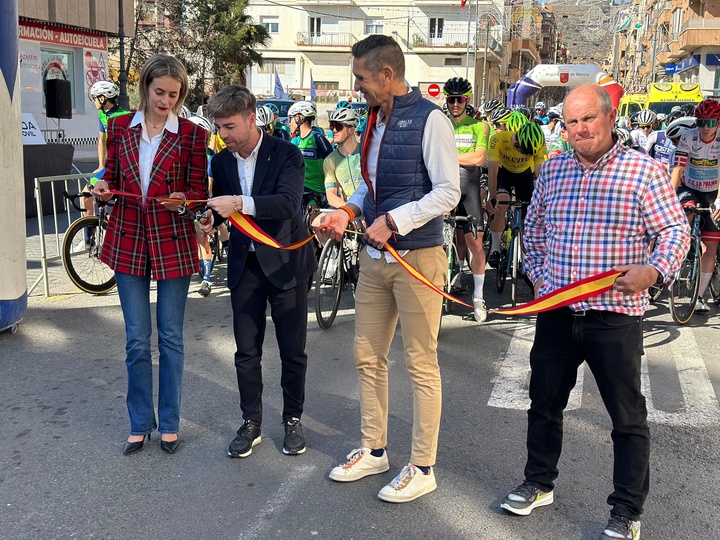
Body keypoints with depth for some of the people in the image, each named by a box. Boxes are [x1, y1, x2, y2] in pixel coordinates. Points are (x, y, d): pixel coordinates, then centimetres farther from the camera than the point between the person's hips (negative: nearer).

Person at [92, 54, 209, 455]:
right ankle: (140, 423, 22)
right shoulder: (119, 128, 5)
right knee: (137, 340, 8)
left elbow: (200, 192, -2)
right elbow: (111, 178, 12)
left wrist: (182, 201, -23)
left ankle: (169, 423, 21)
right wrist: (104, 190, -10)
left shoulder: (192, 134, -3)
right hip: (128, 241, 2)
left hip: (174, 244, -2)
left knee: (171, 337, 7)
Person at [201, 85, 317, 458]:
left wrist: (240, 203, -38)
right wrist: (210, 219, -9)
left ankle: (293, 420, 25)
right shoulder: (221, 161, 3)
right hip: (244, 264, 4)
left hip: (285, 262, -4)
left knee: (292, 350, 7)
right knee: (246, 351, 9)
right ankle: (251, 423, 23)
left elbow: (289, 202, -27)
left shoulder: (286, 154, -13)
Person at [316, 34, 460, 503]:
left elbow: (448, 191, -15)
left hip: (418, 257, -8)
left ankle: (422, 468, 15)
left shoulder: (429, 119, -12)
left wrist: (393, 221, -20)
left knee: (421, 365, 2)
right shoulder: (374, 121, 13)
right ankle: (374, 451, 31)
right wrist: (349, 211, 2)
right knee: (368, 357, 14)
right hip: (375, 255, 8)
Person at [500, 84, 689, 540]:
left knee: (628, 418, 5)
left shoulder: (644, 171, -6)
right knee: (544, 403, 16)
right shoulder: (552, 170, 8)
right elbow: (534, 228, 21)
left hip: (615, 316, -4)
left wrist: (653, 270, -23)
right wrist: (538, 273, 9)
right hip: (556, 312, 5)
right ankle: (539, 484, 35)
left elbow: (675, 231, -6)